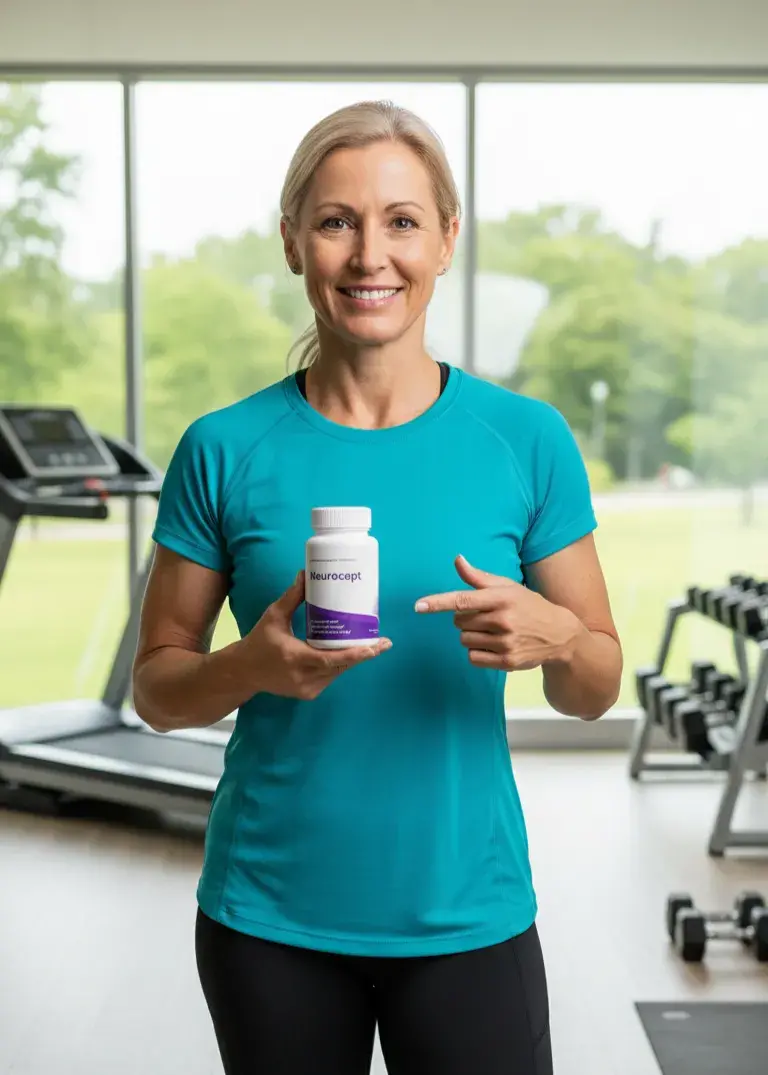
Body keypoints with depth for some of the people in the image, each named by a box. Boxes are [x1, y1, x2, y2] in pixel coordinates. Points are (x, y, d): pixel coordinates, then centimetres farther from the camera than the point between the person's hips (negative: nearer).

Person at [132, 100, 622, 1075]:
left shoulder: (526, 440, -4)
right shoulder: (226, 449, -5)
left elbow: (594, 691, 2)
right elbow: (157, 686, 2)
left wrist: (551, 637, -20)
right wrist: (258, 664, -19)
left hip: (467, 914, 0)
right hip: (269, 916, 0)